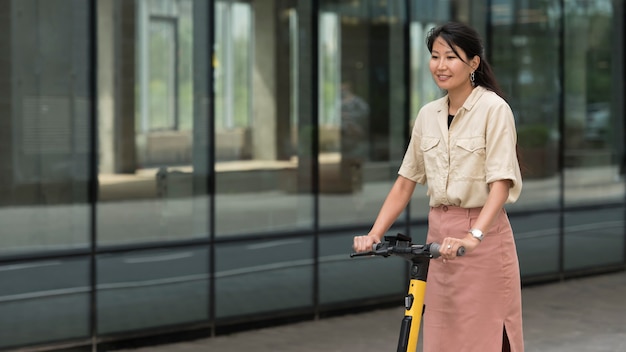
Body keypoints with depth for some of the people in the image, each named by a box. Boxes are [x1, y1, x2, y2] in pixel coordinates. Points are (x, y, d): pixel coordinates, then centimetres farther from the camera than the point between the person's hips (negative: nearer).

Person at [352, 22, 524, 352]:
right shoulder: (427, 114, 9)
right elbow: (405, 182, 11)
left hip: (484, 239, -6)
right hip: (440, 237, 6)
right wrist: (374, 235, -1)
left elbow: (501, 183, -17)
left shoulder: (494, 108, -9)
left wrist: (473, 236, -31)